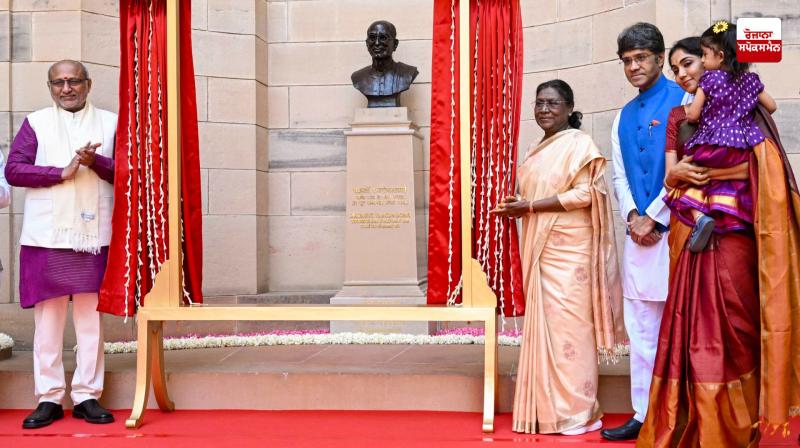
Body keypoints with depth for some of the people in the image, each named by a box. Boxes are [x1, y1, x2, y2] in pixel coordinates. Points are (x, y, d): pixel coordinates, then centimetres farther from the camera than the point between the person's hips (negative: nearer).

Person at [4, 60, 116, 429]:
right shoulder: (35, 123, 8)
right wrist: (63, 172, -12)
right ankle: (49, 398, 8)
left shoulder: (110, 122, 11)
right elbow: (13, 170, -2)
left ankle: (87, 395, 9)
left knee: (91, 317, 3)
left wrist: (94, 162, -14)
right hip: (46, 236, 0)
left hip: (93, 235, 1)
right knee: (47, 317, 1)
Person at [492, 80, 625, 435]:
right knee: (544, 324, 6)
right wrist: (519, 208, 3)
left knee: (567, 324, -7)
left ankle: (577, 411, 0)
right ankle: (549, 409, 11)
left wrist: (529, 206, -16)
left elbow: (584, 195, -15)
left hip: (569, 250, -8)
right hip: (541, 250, 8)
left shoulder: (579, 143, -5)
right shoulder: (539, 150, 19)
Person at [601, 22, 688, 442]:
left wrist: (652, 217, -11)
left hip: (673, 229, -6)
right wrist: (632, 215, -2)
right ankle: (645, 415, 15)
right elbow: (619, 175, 15)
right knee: (641, 330, 9)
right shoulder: (623, 117, 18)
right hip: (639, 233, 7)